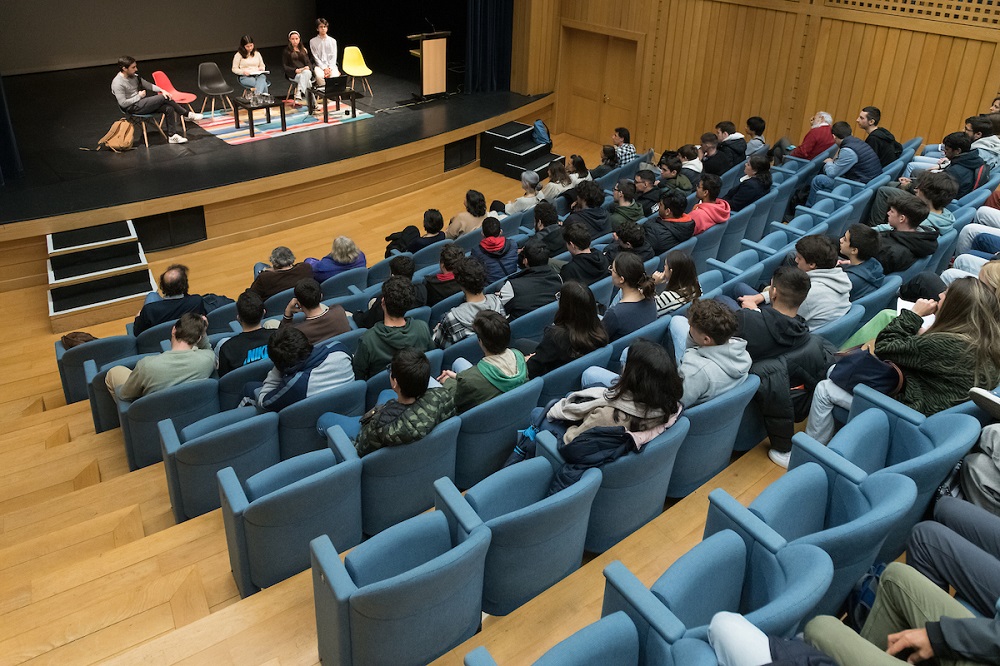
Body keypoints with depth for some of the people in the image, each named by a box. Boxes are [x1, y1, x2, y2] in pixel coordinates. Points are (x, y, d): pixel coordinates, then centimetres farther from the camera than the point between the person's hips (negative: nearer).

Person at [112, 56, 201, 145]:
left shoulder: (134, 76, 8)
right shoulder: (118, 83, -16)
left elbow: (148, 85, 14)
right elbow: (123, 103, -20)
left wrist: (162, 90, -3)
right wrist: (139, 96, -13)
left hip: (141, 102, 8)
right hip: (132, 108, -8)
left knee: (169, 108, -12)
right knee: (163, 98, -18)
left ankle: (172, 136, -8)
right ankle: (187, 114, -2)